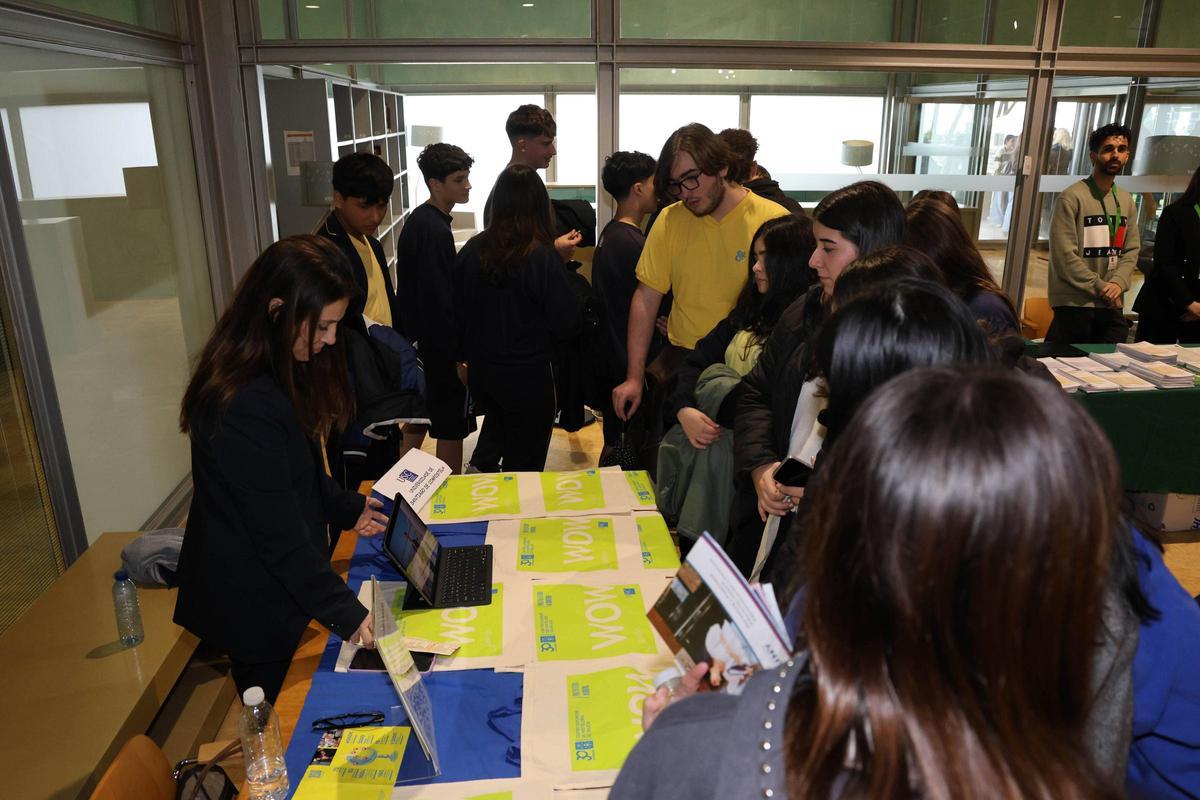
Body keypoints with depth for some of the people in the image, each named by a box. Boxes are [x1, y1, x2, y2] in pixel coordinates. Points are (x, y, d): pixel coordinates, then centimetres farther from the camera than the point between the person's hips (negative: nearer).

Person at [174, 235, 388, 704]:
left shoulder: (279, 375, 0)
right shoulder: (245, 408, -32)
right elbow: (279, 531, -28)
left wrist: (346, 510, 9)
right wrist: (344, 612, -24)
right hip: (254, 607, -9)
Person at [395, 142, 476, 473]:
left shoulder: (419, 220, 9)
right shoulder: (435, 230, -21)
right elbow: (440, 301, -24)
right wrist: (459, 356, -20)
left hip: (420, 338, 10)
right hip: (441, 346, -10)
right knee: (452, 427, 2)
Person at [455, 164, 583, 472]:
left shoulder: (472, 250, -6)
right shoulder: (543, 257, -20)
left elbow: (458, 311, 3)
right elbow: (568, 321, -14)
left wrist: (465, 355, 18)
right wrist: (581, 302, 7)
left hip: (481, 369, 5)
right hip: (529, 375, -5)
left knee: (496, 424, 34)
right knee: (524, 463, 12)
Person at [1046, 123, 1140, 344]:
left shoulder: (1127, 201, 13)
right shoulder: (1071, 197, -9)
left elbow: (1132, 250, 11)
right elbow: (1064, 255, -14)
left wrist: (1118, 283, -8)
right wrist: (1100, 287, -14)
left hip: (1112, 306, 6)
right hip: (1073, 305, -6)